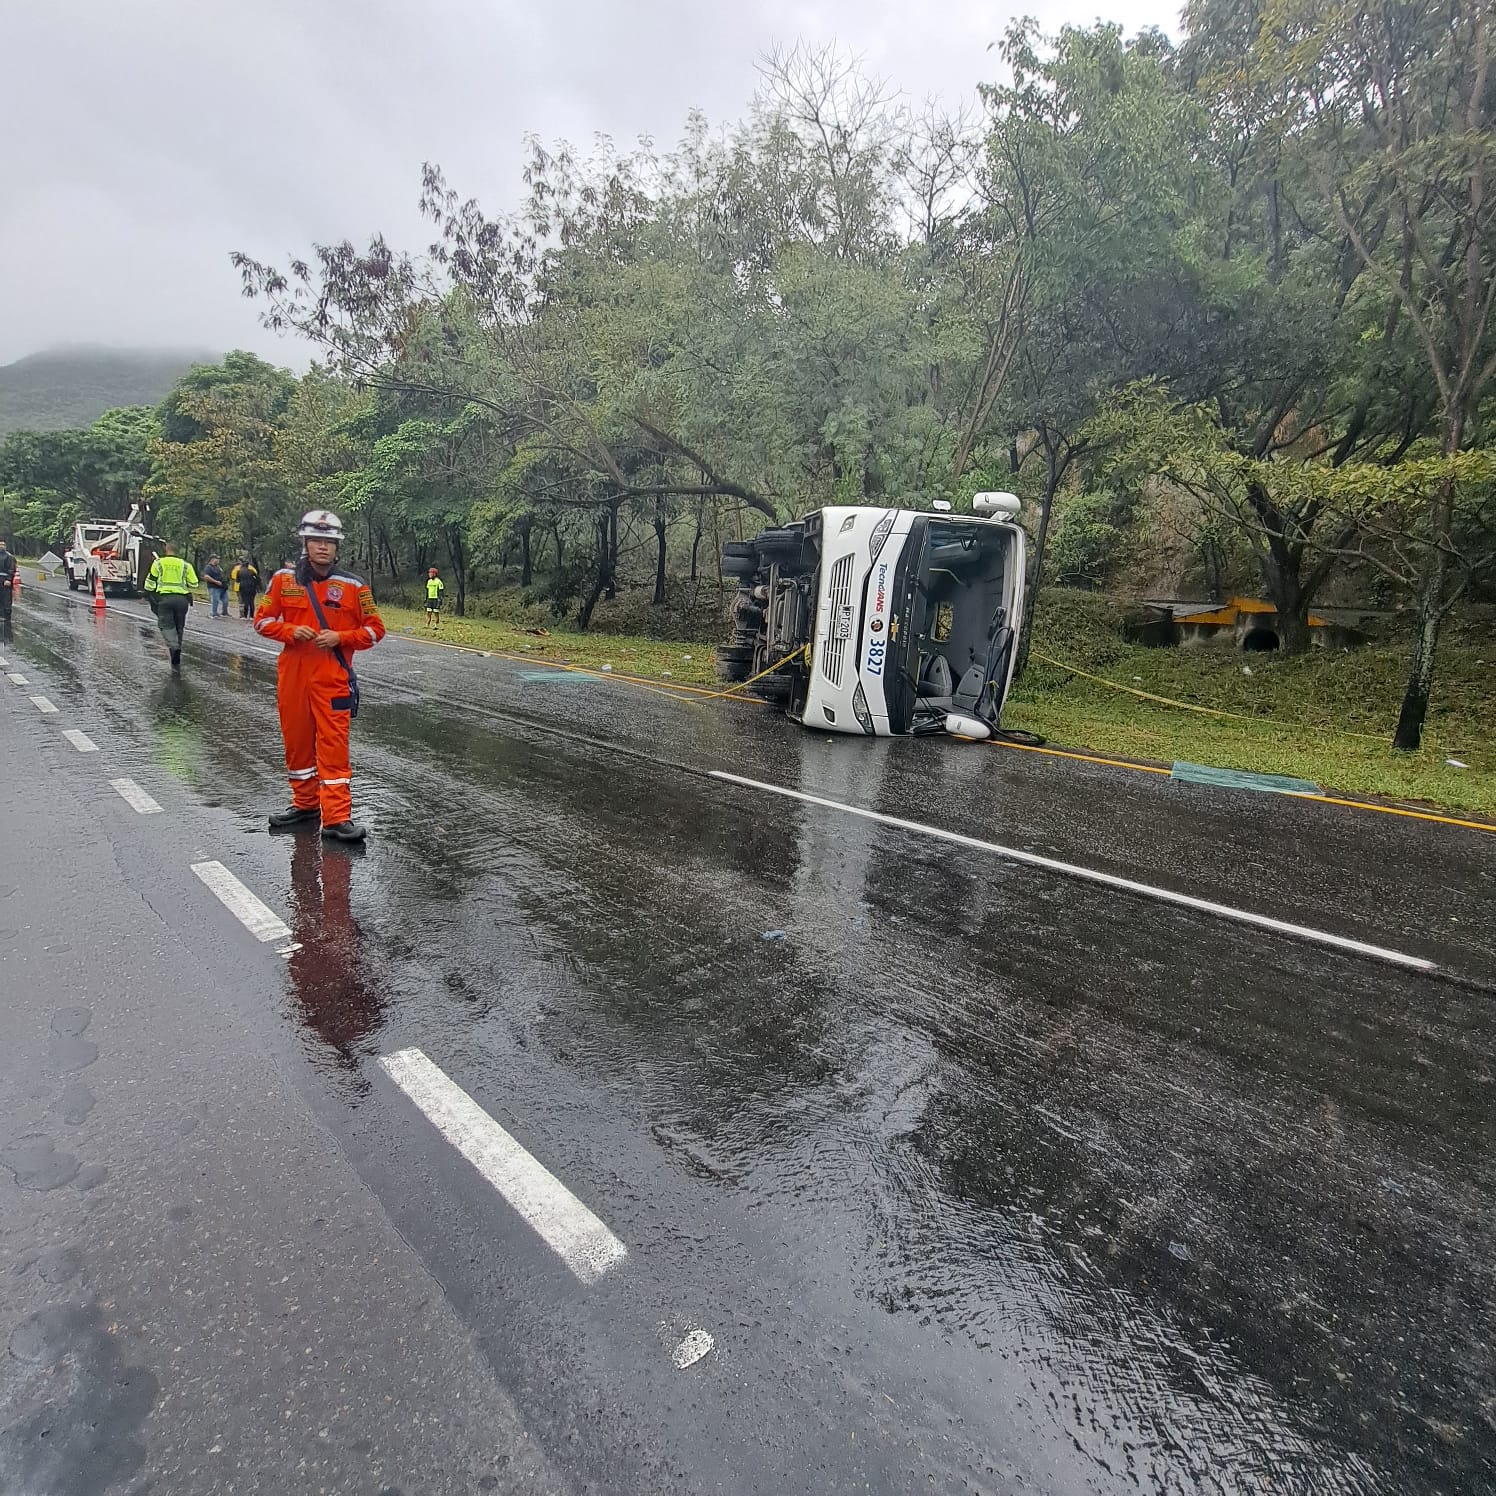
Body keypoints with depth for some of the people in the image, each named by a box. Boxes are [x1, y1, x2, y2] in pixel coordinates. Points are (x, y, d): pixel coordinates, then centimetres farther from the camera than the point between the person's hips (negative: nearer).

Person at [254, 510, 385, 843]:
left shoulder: (353, 586, -1)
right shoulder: (284, 579, 4)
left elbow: (375, 629, 3)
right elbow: (262, 619, 10)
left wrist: (340, 637, -13)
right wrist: (291, 631, -9)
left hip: (334, 679, -3)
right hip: (292, 675, 3)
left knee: (334, 746, -6)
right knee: (297, 741, 13)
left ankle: (336, 817, -4)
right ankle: (305, 803, 31)